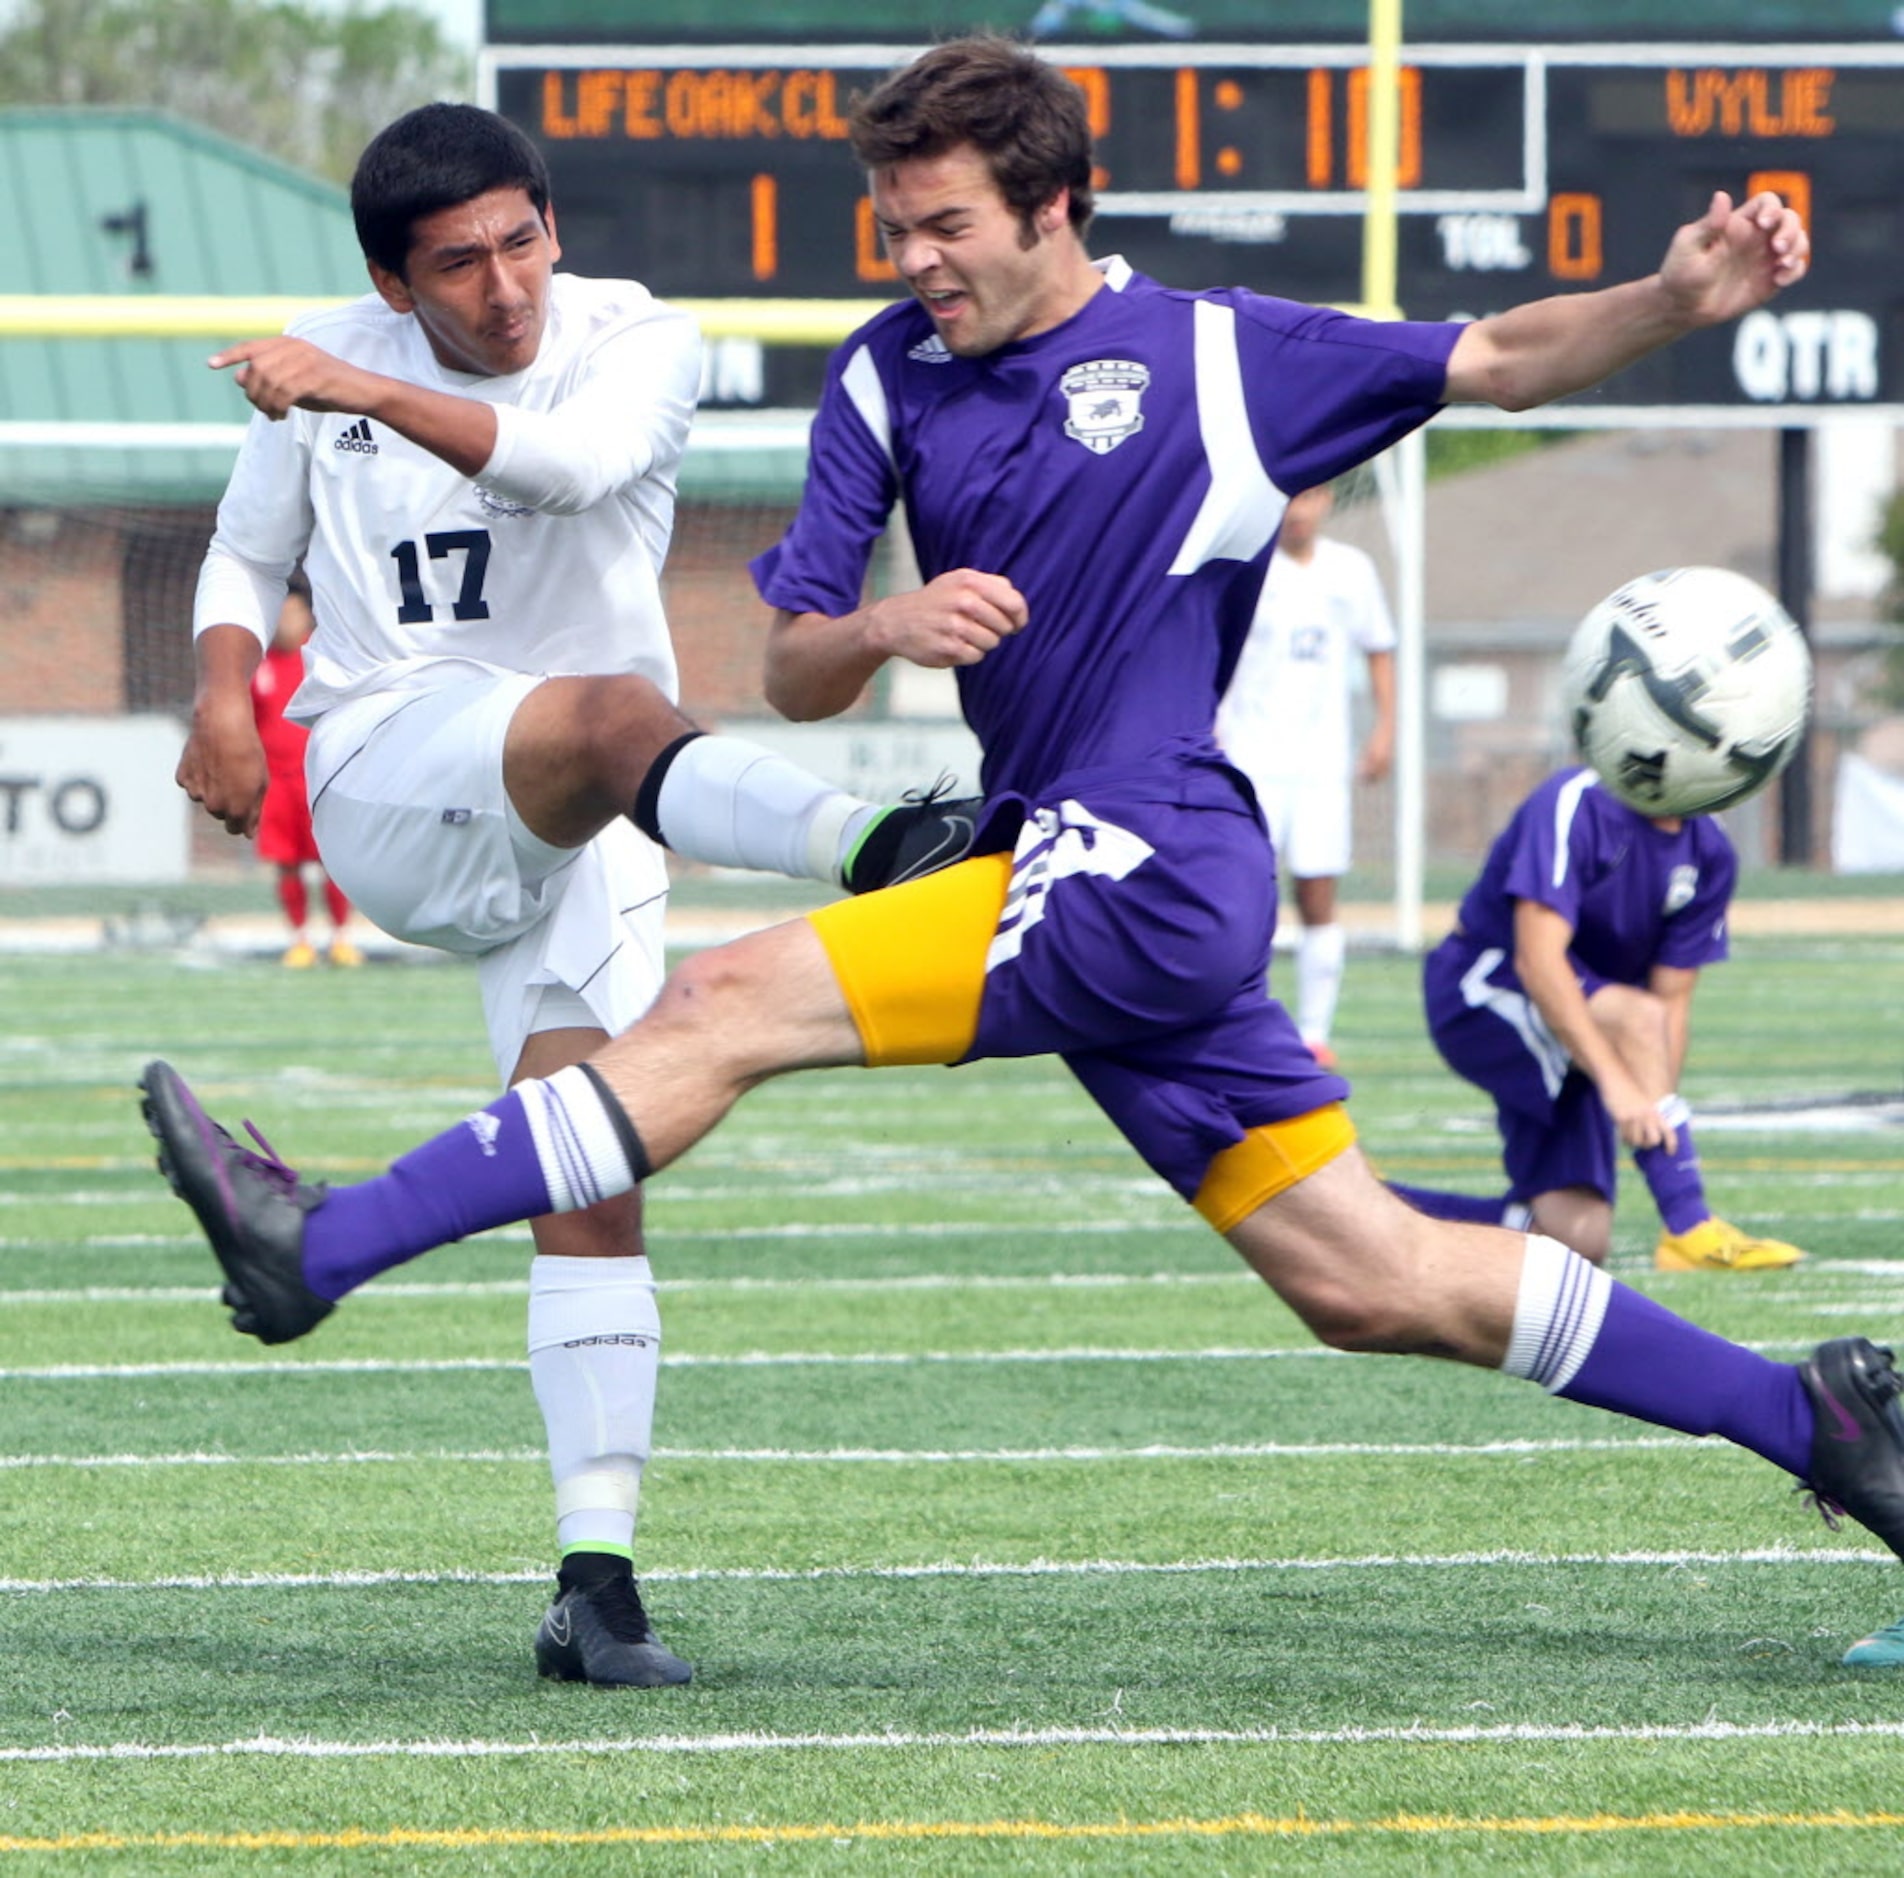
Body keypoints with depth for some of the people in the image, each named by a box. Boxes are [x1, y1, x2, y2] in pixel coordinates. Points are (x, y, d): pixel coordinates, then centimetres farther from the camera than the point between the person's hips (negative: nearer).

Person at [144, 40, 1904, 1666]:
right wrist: (881, 629, -12)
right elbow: (793, 676, 11)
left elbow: (1502, 359, 6)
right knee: (1373, 1287, 8)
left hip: (1143, 869, -7)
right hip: (1076, 879, 7)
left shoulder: (1218, 357, -1)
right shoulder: (888, 378, 13)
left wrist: (1678, 300, -12)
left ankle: (322, 1249, -15)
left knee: (725, 1006, -16)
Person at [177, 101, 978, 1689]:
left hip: (576, 831, 2)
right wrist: (224, 688, 1)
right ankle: (868, 844, -68)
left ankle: (596, 1579, -5)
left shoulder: (637, 343, 0)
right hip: (383, 785, -2)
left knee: (597, 1185, -7)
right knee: (617, 709, -36)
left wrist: (374, 399, -36)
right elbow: (246, 554, 23)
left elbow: (573, 464, -23)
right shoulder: (328, 368, 7)